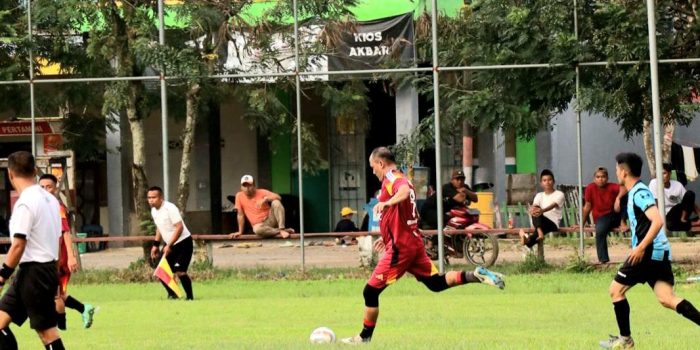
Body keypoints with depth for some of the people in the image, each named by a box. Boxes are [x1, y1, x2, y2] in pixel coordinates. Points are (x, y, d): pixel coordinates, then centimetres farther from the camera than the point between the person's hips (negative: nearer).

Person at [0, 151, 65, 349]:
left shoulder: (25, 203, -17)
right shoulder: (50, 199, 11)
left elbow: (18, 245, -20)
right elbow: (55, 238, 16)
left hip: (33, 272, -9)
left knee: (46, 329, -4)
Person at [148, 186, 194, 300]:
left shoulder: (170, 208, -21)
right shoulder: (154, 211, 5)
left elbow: (179, 227, -24)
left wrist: (169, 246, -25)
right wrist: (156, 245, 14)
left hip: (183, 242, -8)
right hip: (169, 244, 8)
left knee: (179, 271, -17)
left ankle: (190, 297, -4)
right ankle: (172, 295, 20)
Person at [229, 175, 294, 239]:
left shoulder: (262, 192, -5)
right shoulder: (239, 196, -1)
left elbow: (278, 197, -17)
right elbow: (240, 214, 4)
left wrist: (266, 199, -33)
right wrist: (240, 232, 3)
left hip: (270, 219, 0)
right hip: (259, 224, 0)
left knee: (276, 202, -27)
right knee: (257, 229, -39)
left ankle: (282, 229, -30)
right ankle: (283, 231, -22)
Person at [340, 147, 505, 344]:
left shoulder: (391, 178, -11)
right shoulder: (401, 179, 19)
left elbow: (405, 190, -36)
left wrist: (387, 202, -52)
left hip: (400, 247, -10)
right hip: (414, 241, 10)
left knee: (370, 291, -3)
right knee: (436, 283, 13)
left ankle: (364, 337, 2)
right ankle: (476, 276, 0)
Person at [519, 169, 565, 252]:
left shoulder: (559, 194, 4)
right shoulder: (539, 195, 17)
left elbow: (553, 205, -18)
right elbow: (534, 206, -4)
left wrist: (542, 210, -39)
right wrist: (532, 209, -32)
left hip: (553, 223, -4)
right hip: (541, 221, 4)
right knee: (535, 212, -31)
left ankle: (529, 240, -49)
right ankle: (540, 232, -56)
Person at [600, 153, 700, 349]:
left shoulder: (639, 193, -12)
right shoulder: (637, 191, 17)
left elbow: (657, 221, -24)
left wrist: (641, 247, -27)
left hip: (648, 252, -9)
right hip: (660, 252, 9)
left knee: (616, 290, 3)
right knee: (666, 298, -1)